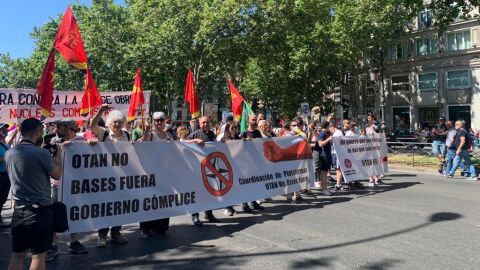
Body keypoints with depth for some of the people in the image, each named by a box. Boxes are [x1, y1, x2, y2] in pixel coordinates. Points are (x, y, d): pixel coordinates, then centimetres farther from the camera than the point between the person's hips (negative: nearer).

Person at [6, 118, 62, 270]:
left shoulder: (9, 154, 2)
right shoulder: (41, 153, -17)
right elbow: (57, 175, -5)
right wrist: (58, 156, 9)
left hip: (19, 210, 6)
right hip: (41, 210, -6)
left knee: (18, 254, 17)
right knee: (38, 255, 5)